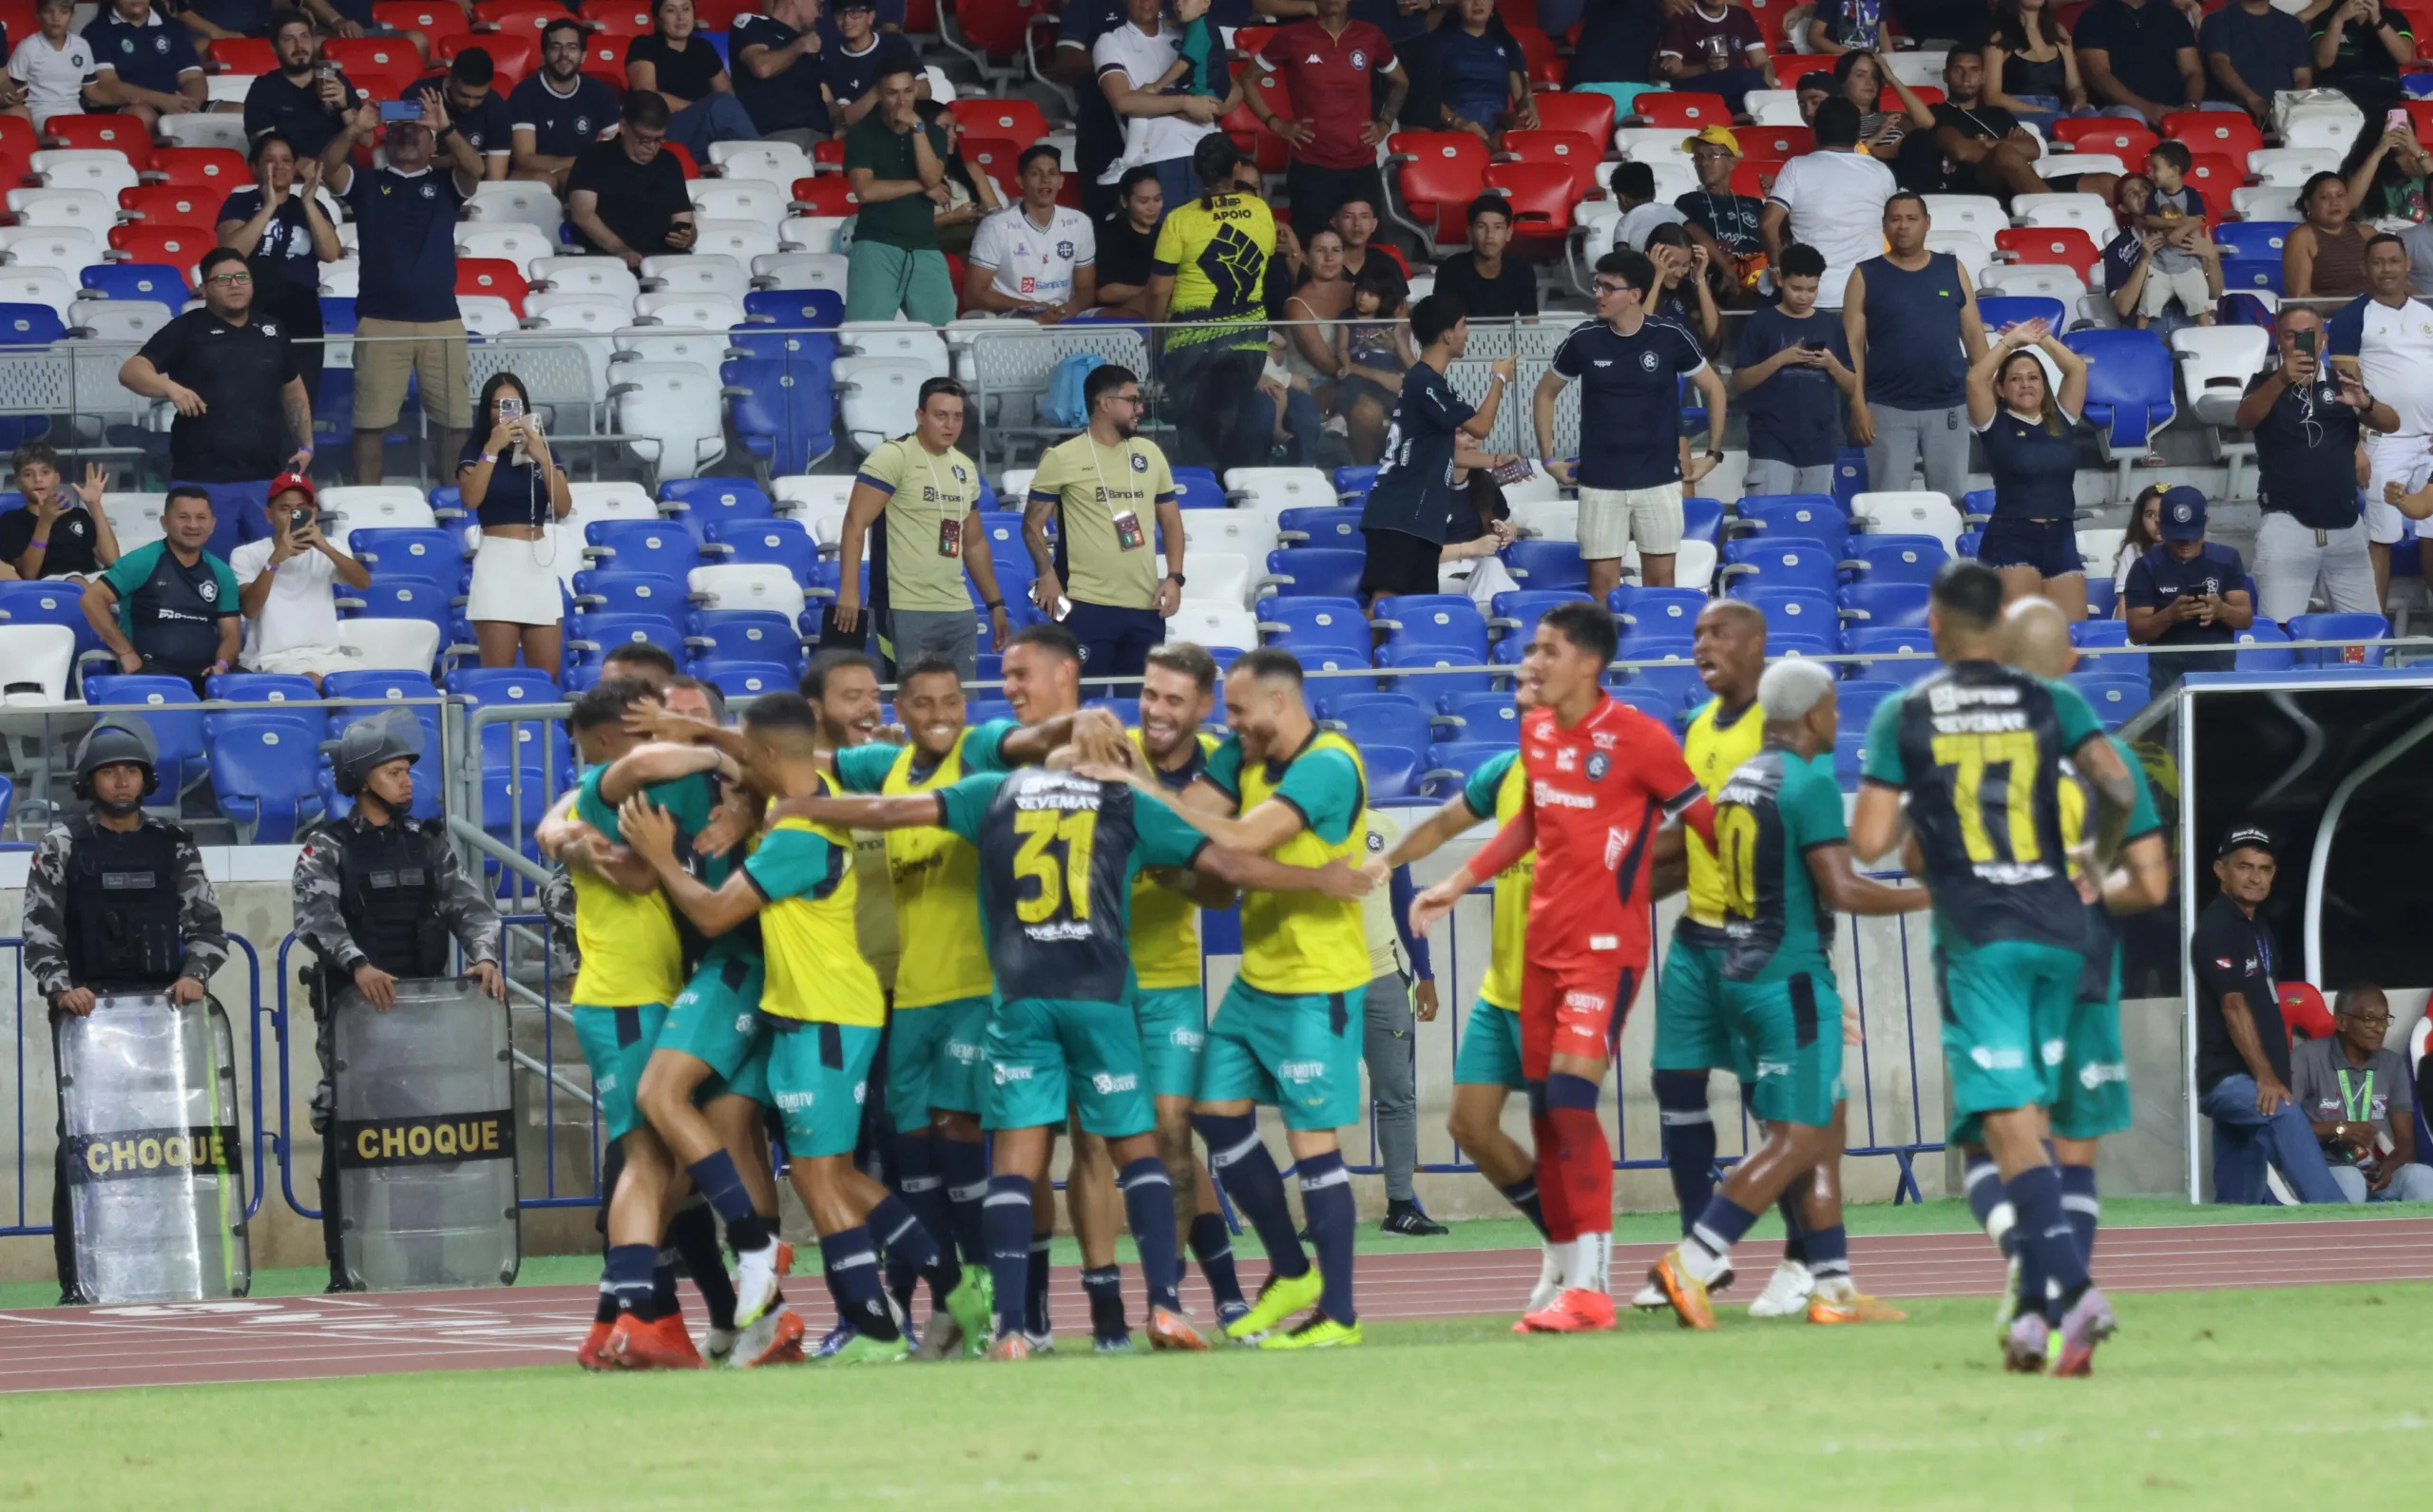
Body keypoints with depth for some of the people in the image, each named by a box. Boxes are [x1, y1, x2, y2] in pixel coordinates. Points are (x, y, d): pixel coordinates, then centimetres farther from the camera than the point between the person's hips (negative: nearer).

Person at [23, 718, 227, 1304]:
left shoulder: (172, 846, 12)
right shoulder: (63, 845, 5)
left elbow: (206, 923, 9)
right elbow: (40, 926, -3)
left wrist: (195, 974, -11)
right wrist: (60, 987, -19)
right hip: (85, 1011, -3)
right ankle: (78, 1280, -7)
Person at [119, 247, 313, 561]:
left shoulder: (272, 330, 12)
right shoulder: (187, 330, -1)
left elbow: (293, 389, 26)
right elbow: (131, 371, -11)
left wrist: (305, 445, 16)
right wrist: (171, 388, -30)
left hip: (266, 477, 4)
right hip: (203, 479, -4)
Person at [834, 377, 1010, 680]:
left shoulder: (966, 469, 15)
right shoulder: (893, 458, -7)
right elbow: (855, 523, -13)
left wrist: (995, 604, 22)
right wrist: (849, 590, -23)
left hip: (958, 613, 7)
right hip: (904, 613, -7)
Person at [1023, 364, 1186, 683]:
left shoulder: (1150, 454, 11)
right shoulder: (1062, 459, -3)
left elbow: (1170, 520, 17)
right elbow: (1032, 524, 0)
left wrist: (1174, 577, 4)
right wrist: (1047, 575, -15)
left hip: (1146, 607, 5)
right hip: (1087, 607, -5)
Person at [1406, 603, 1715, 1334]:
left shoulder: (1638, 737, -12)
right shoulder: (1535, 731, 9)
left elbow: (1704, 819, -7)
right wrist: (1458, 884, 25)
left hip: (1606, 944, -7)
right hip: (1544, 940, 7)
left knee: (1571, 1099, -17)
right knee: (1545, 1114, 6)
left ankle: (1590, 1289, -16)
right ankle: (1570, 1276, 13)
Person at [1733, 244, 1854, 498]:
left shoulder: (1830, 326, 10)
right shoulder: (1761, 323, 1)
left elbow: (1852, 388, 12)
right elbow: (1740, 382, -3)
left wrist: (1831, 364, -7)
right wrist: (1780, 359, -15)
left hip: (1819, 446, 4)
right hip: (1772, 446, -3)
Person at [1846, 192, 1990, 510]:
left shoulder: (1952, 271, 8)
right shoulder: (1866, 277, 2)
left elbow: (1974, 335, 9)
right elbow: (1853, 344, -1)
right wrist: (1858, 405, -9)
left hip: (1948, 407, 2)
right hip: (1888, 408, -2)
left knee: (1953, 498, 5)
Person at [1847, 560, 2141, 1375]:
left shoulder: (1904, 715, 3)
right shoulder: (2051, 703, 7)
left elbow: (1868, 842, -2)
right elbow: (2118, 788, -6)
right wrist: (2100, 859, 13)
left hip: (1977, 934, -3)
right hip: (2058, 927, 3)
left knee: (2010, 1127, -10)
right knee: (2027, 1120, 15)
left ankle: (2070, 1286, -30)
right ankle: (2036, 1308, 12)